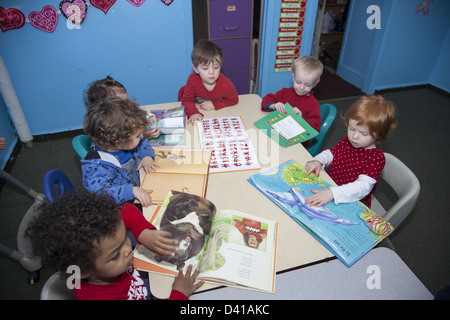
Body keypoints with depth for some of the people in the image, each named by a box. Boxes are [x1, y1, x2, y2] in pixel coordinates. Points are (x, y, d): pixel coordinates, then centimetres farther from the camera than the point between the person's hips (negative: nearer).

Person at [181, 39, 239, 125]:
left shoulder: (225, 84, -21)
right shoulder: (192, 80, -20)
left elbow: (234, 100, -5)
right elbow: (187, 100, -12)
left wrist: (214, 104, -18)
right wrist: (193, 113, -34)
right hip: (201, 115, 0)